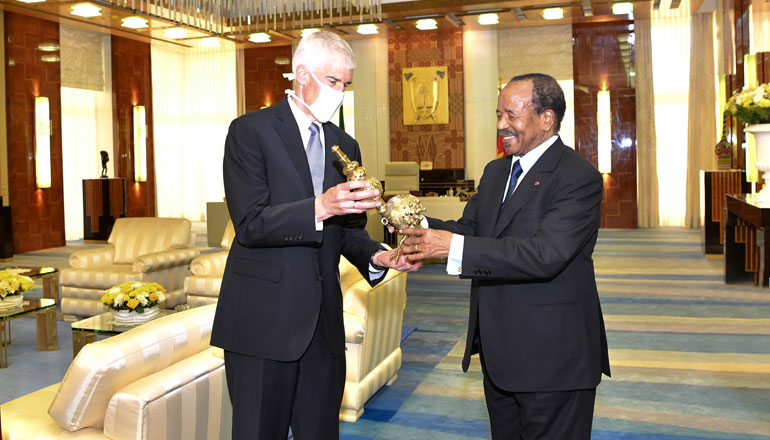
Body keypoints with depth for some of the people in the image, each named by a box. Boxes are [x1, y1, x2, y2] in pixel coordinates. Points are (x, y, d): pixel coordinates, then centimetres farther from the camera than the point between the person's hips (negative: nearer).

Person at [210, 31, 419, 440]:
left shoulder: (345, 145, 14)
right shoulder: (251, 131, -5)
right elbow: (249, 224, -15)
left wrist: (375, 255, -4)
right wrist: (320, 207, -28)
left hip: (323, 323, 6)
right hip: (264, 320, -5)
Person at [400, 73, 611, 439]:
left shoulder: (579, 177, -17)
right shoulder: (496, 171, 11)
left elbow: (546, 255, -29)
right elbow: (469, 228, 9)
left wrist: (454, 247, -33)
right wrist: (422, 227, -13)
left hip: (552, 357, -8)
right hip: (499, 352, 8)